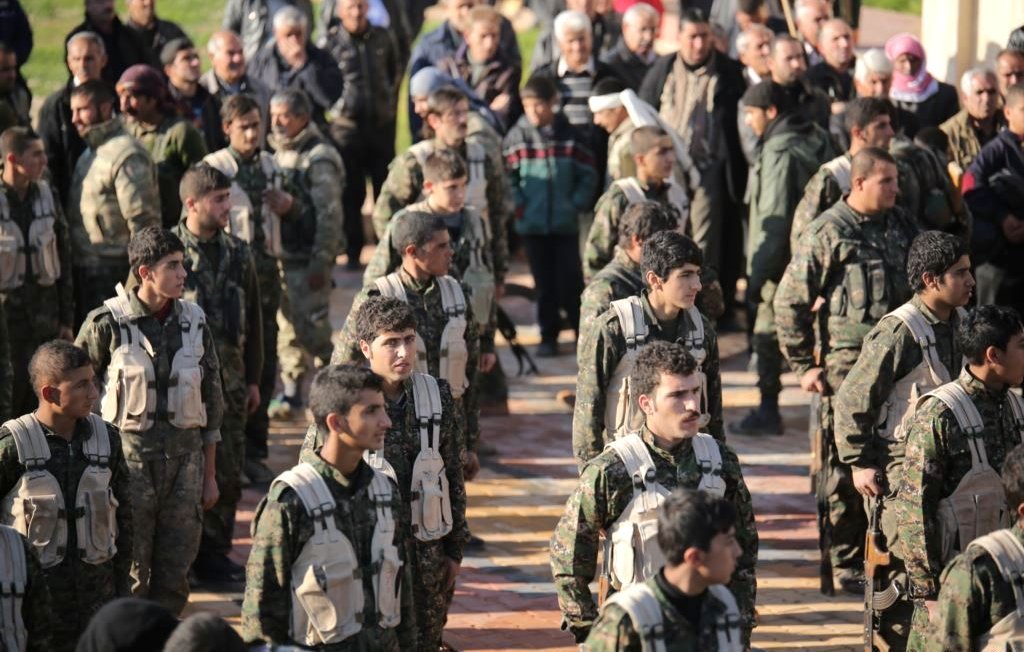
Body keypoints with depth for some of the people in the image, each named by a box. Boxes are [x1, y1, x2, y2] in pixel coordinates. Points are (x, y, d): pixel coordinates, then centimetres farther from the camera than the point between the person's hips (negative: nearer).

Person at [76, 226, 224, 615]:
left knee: (174, 575, 8)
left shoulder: (194, 322, 6)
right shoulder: (107, 323, -7)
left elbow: (211, 401, 13)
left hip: (185, 455, 4)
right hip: (129, 455, -4)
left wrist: (209, 475, 13)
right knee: (129, 575, -1)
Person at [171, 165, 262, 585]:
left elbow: (253, 319, 15)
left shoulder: (237, 253, 8)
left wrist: (253, 378, 15)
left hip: (229, 374, 5)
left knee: (228, 470, 7)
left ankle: (214, 551, 18)